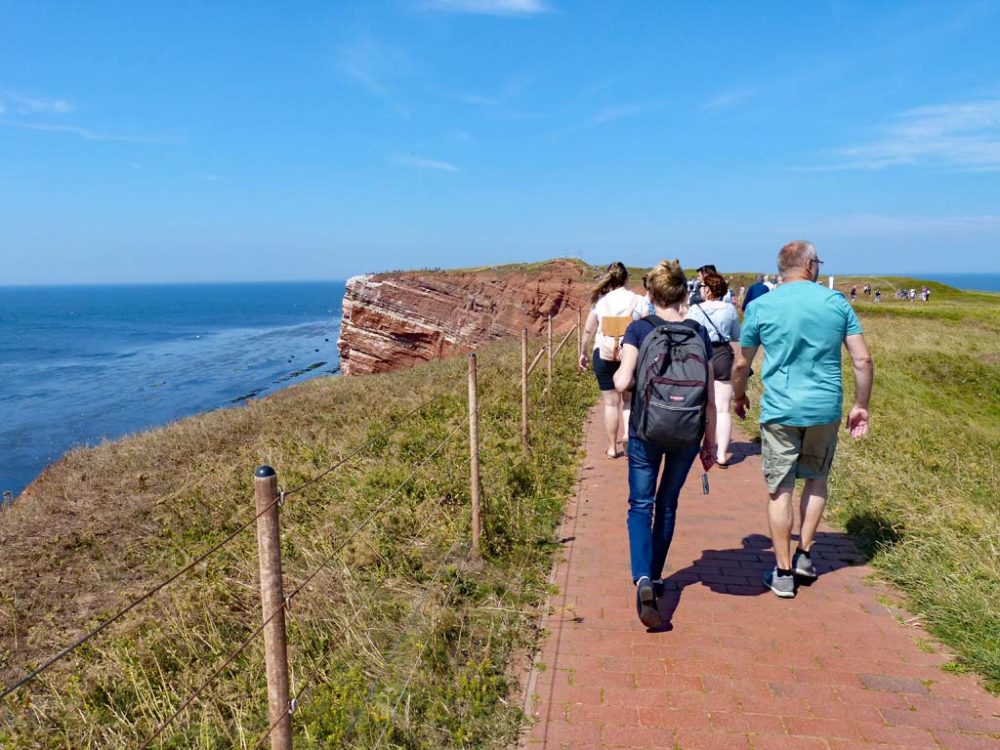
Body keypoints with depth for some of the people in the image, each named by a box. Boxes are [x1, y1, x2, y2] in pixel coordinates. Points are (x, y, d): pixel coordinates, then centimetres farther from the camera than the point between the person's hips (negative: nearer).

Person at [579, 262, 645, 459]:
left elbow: (588, 330, 3)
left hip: (604, 355, 0)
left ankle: (612, 448, 15)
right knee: (629, 400, 17)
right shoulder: (638, 301, -2)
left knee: (610, 402, 9)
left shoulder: (600, 301, 1)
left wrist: (583, 353, 15)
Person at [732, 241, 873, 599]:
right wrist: (861, 406, 10)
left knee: (780, 490, 6)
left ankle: (783, 573, 12)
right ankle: (804, 555, 25)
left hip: (779, 411, -2)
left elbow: (741, 364, 3)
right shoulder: (836, 302, 1)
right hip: (825, 409, 2)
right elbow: (863, 360, -1)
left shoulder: (761, 307, -3)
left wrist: (739, 396, 21)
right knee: (816, 479, 23)